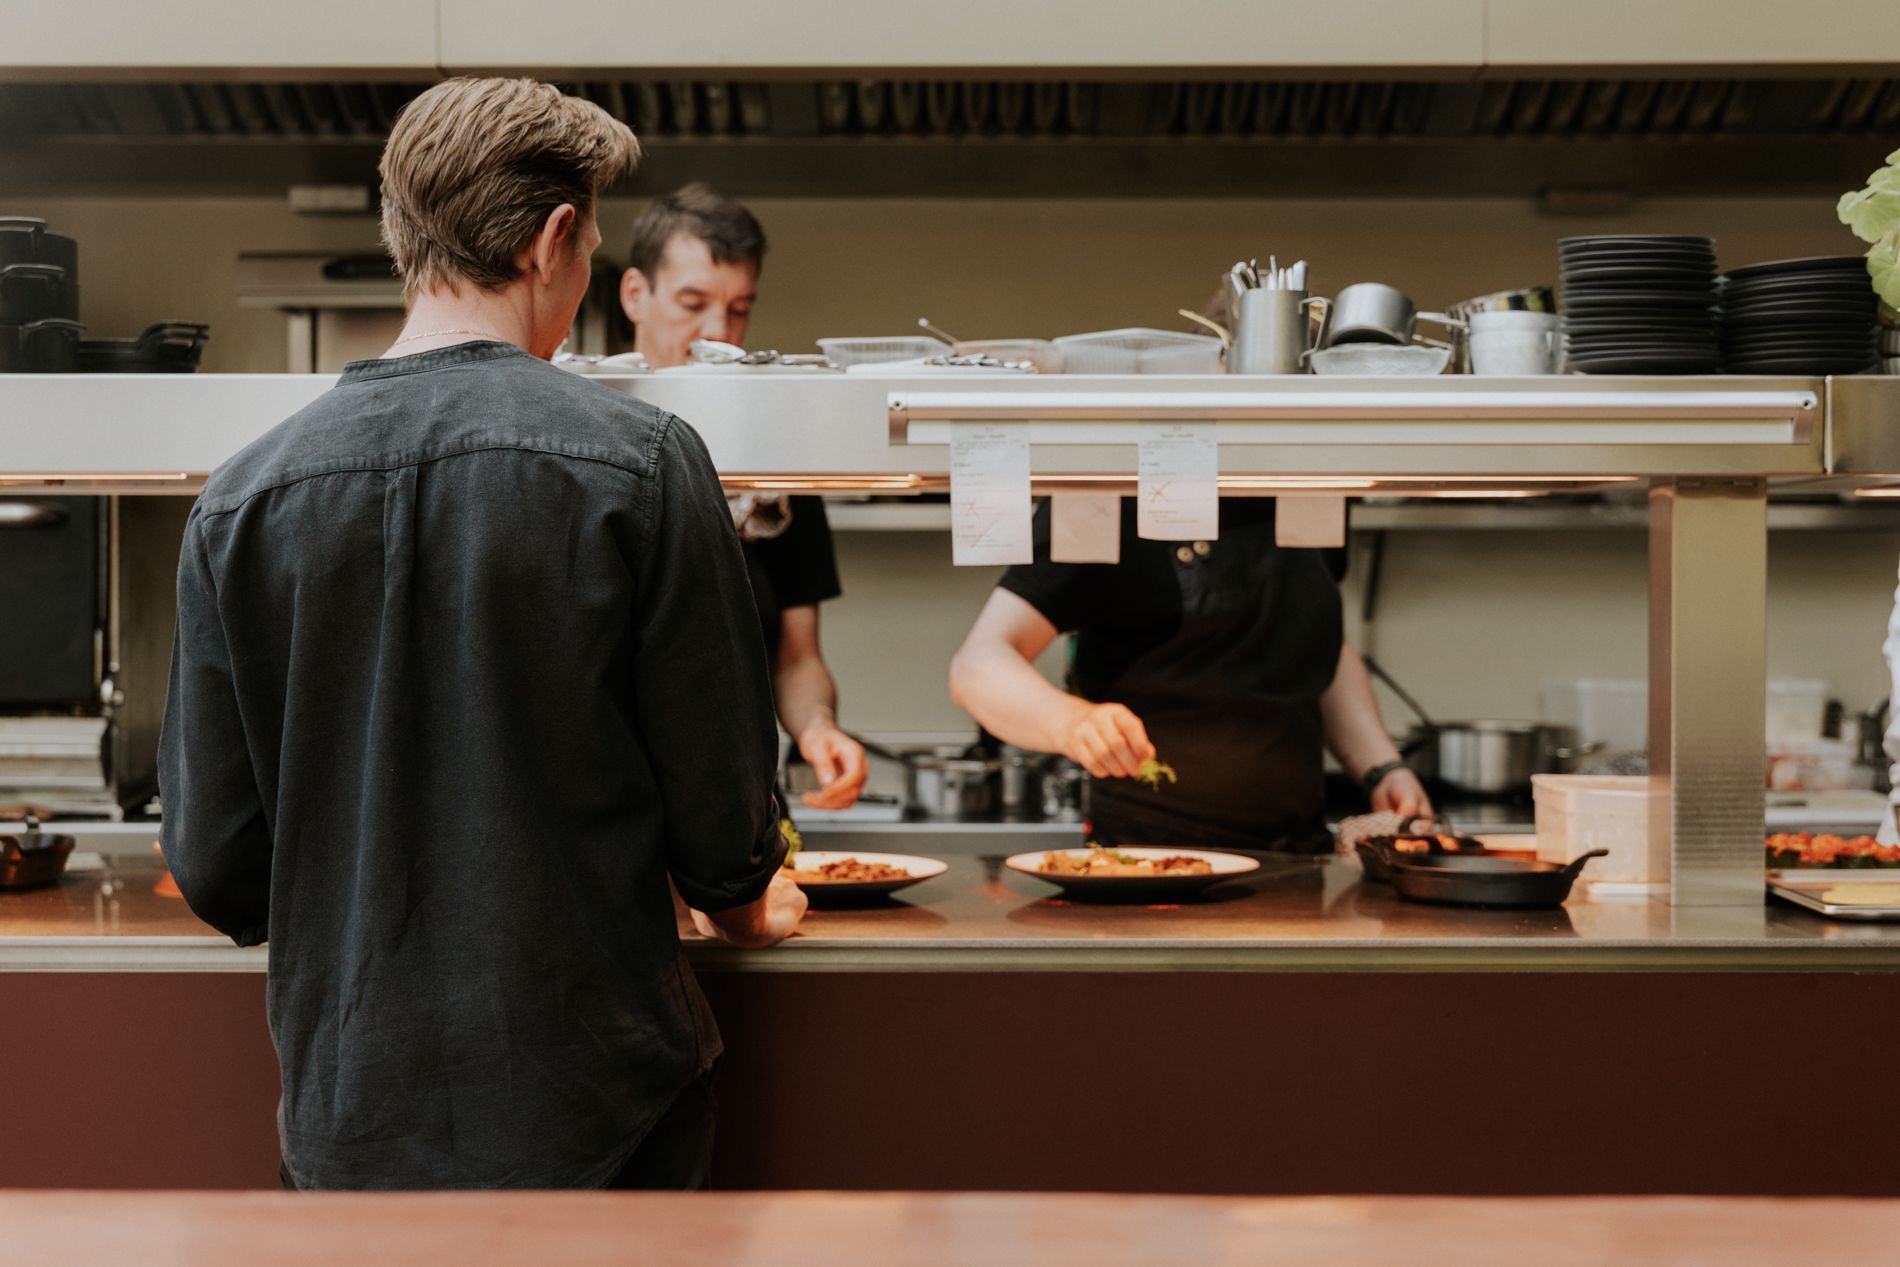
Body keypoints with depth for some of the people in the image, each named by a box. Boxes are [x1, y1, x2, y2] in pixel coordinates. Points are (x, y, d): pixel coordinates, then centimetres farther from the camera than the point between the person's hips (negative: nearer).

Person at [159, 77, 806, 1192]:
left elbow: (216, 869, 0)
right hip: (597, 1098, -3)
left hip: (350, 1109, 3)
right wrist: (742, 904, 15)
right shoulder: (641, 462, -12)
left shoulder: (240, 499, -3)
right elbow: (719, 797, -8)